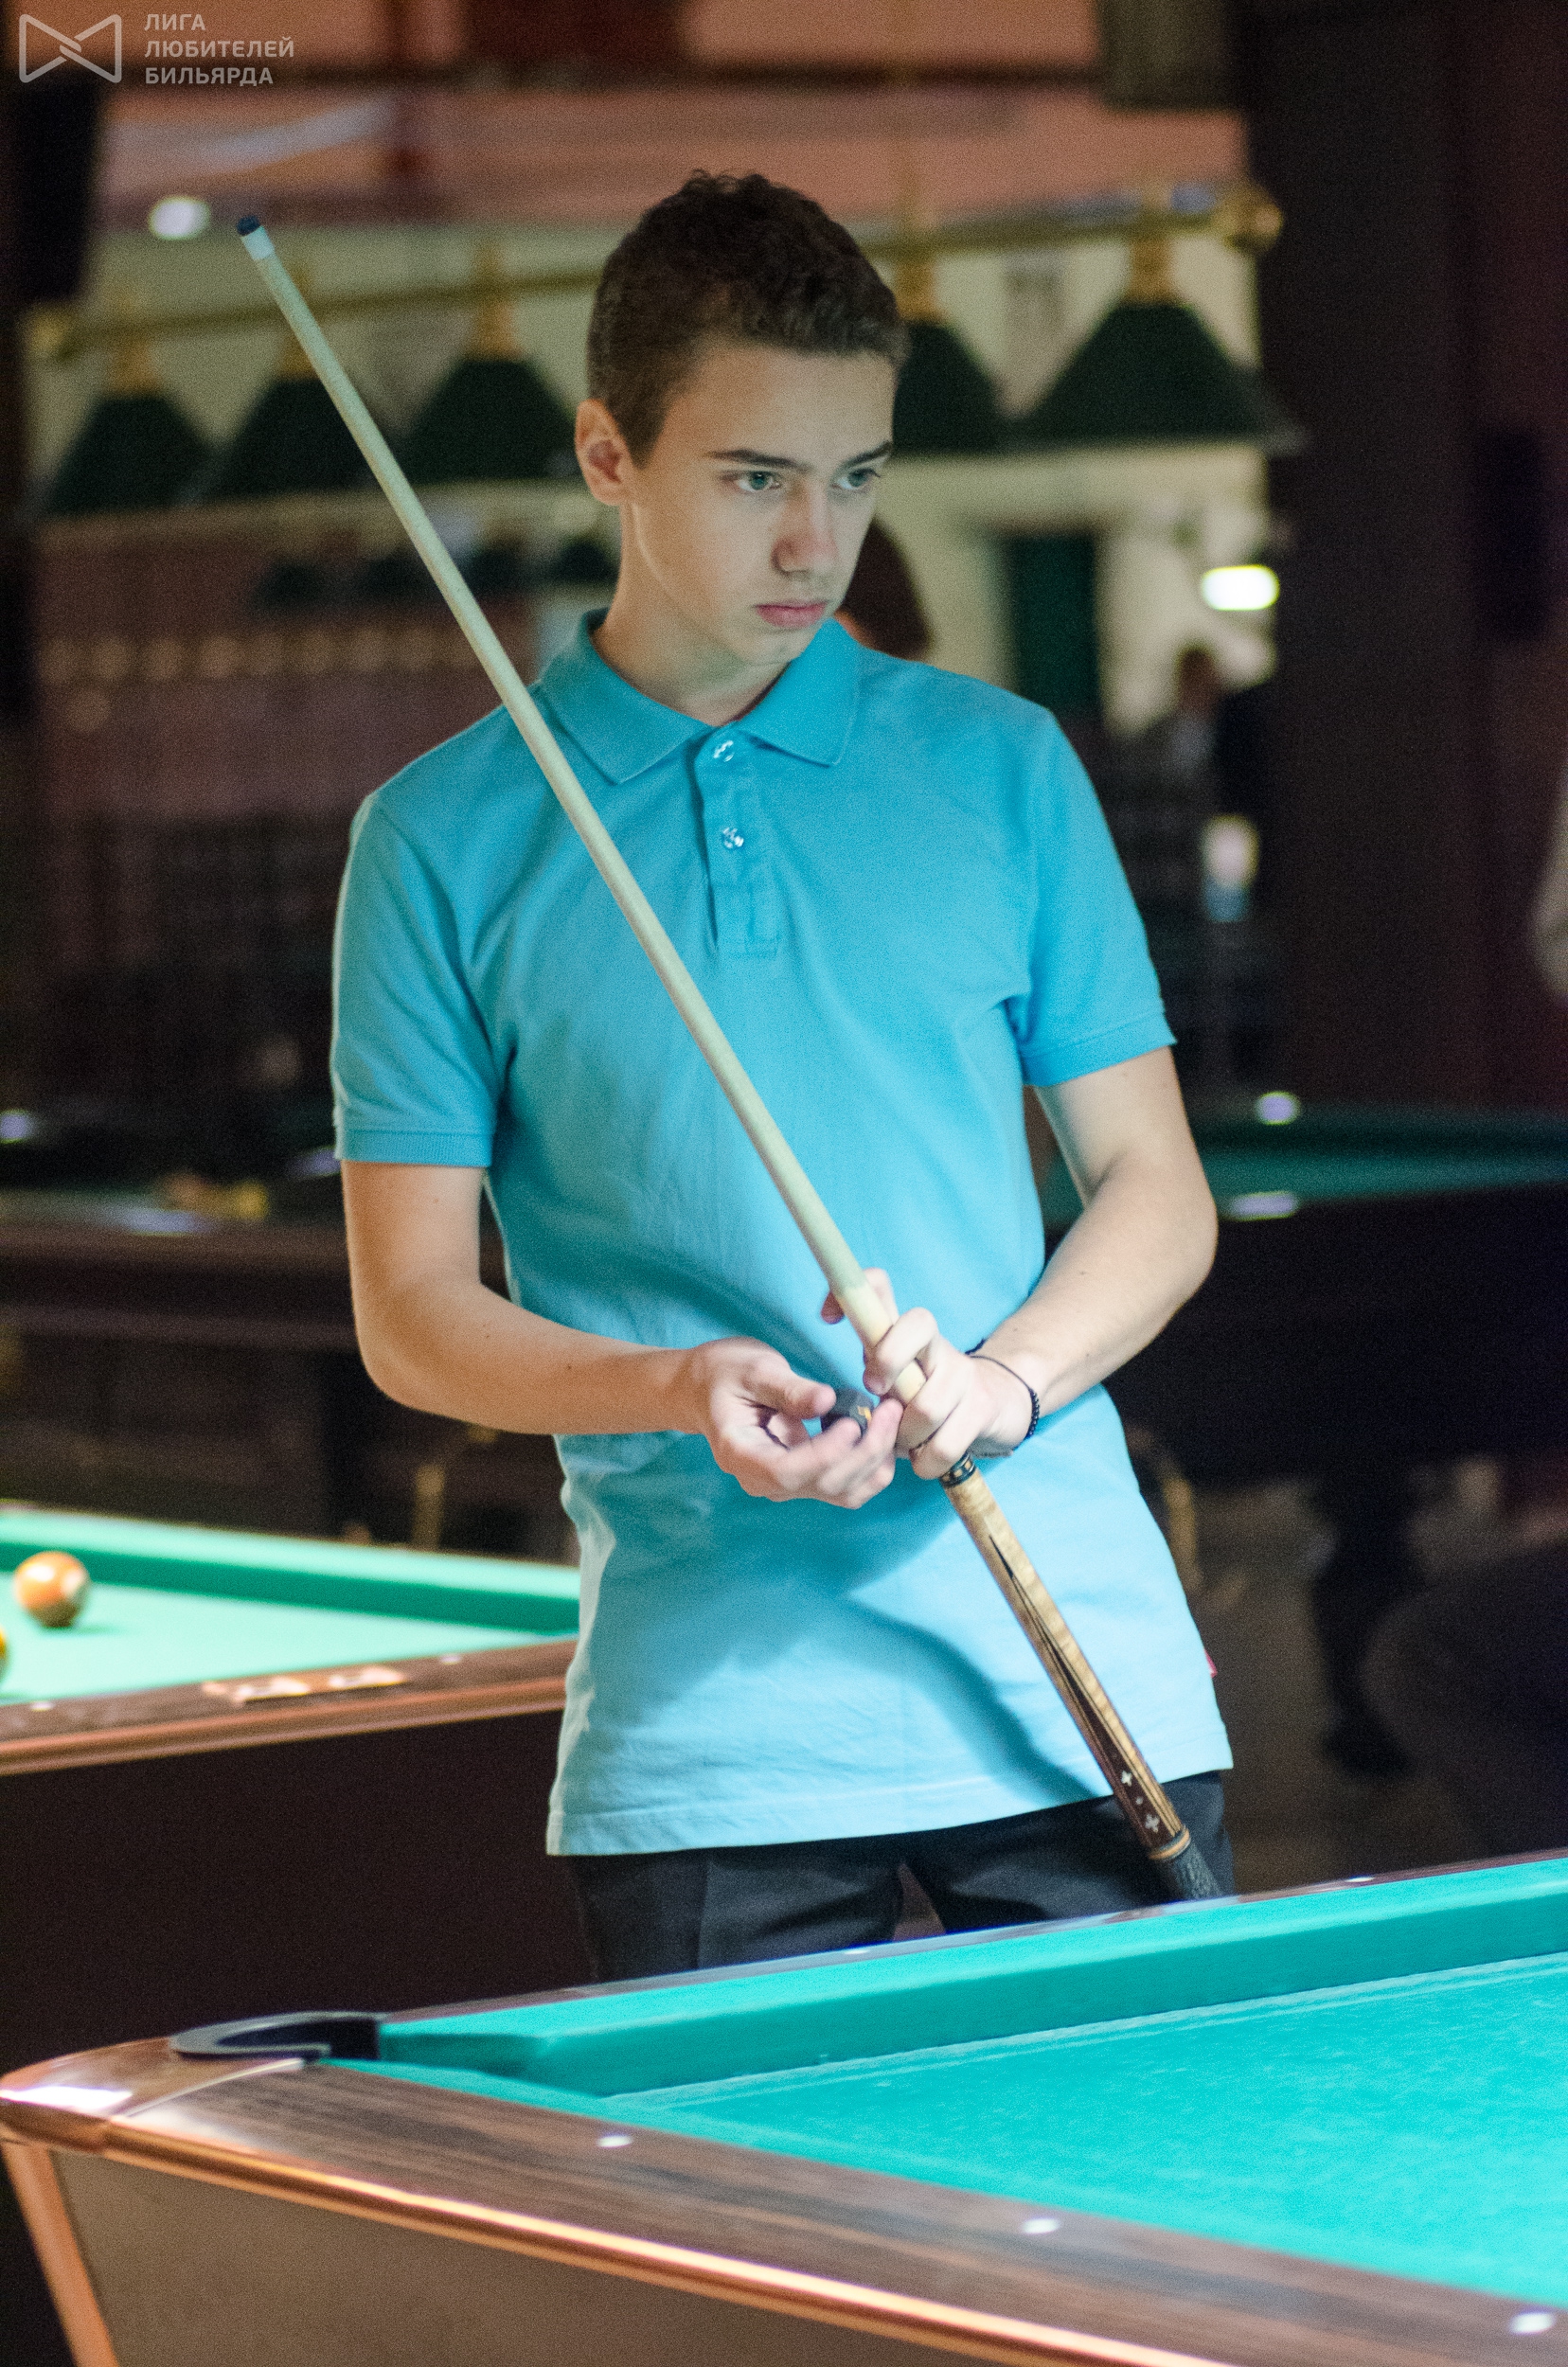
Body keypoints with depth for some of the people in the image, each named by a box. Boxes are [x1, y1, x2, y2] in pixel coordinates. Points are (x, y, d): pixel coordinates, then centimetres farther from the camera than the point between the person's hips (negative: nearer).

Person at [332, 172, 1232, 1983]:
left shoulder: (1000, 767, 9)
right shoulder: (445, 836, 3)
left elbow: (1157, 1189, 9)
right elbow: (411, 1310, 2)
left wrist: (1000, 1380, -11)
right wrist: (678, 1389, -16)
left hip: (1084, 1692, 2)